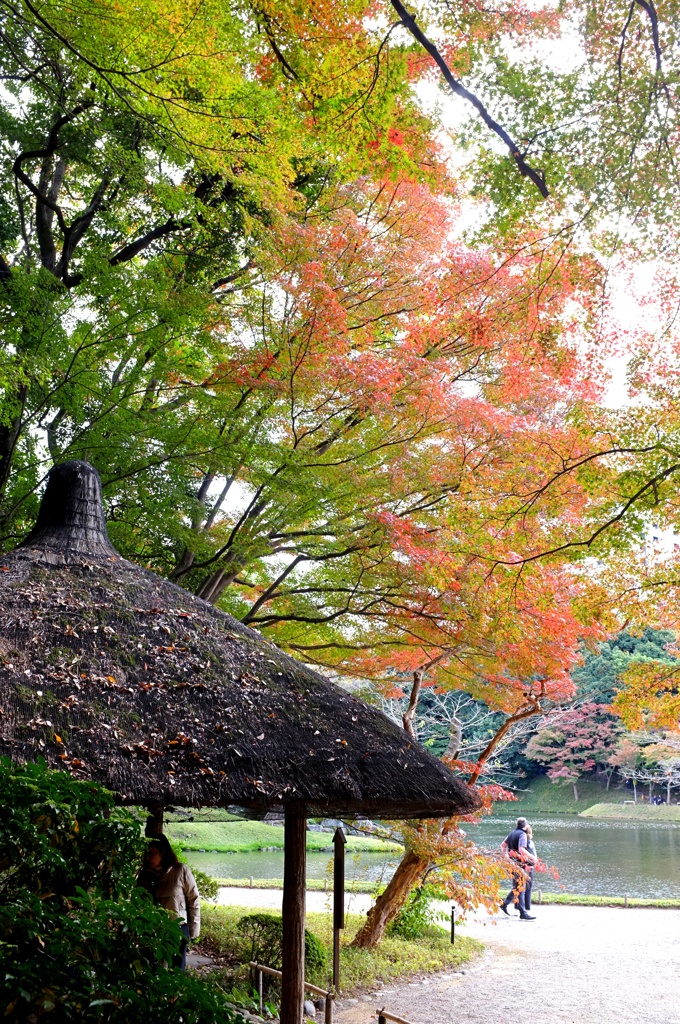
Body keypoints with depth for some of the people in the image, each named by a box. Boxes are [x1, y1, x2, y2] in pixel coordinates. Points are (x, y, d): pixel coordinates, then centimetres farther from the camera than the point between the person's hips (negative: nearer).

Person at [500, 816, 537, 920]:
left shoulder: (512, 833, 13)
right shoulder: (522, 834, -13)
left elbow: (503, 845, 20)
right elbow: (521, 849, -26)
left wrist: (506, 855, 29)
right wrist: (532, 857, -17)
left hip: (512, 863, 8)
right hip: (519, 863, -8)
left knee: (516, 887, 20)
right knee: (521, 888, -5)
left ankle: (504, 904, 24)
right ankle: (523, 913, -3)